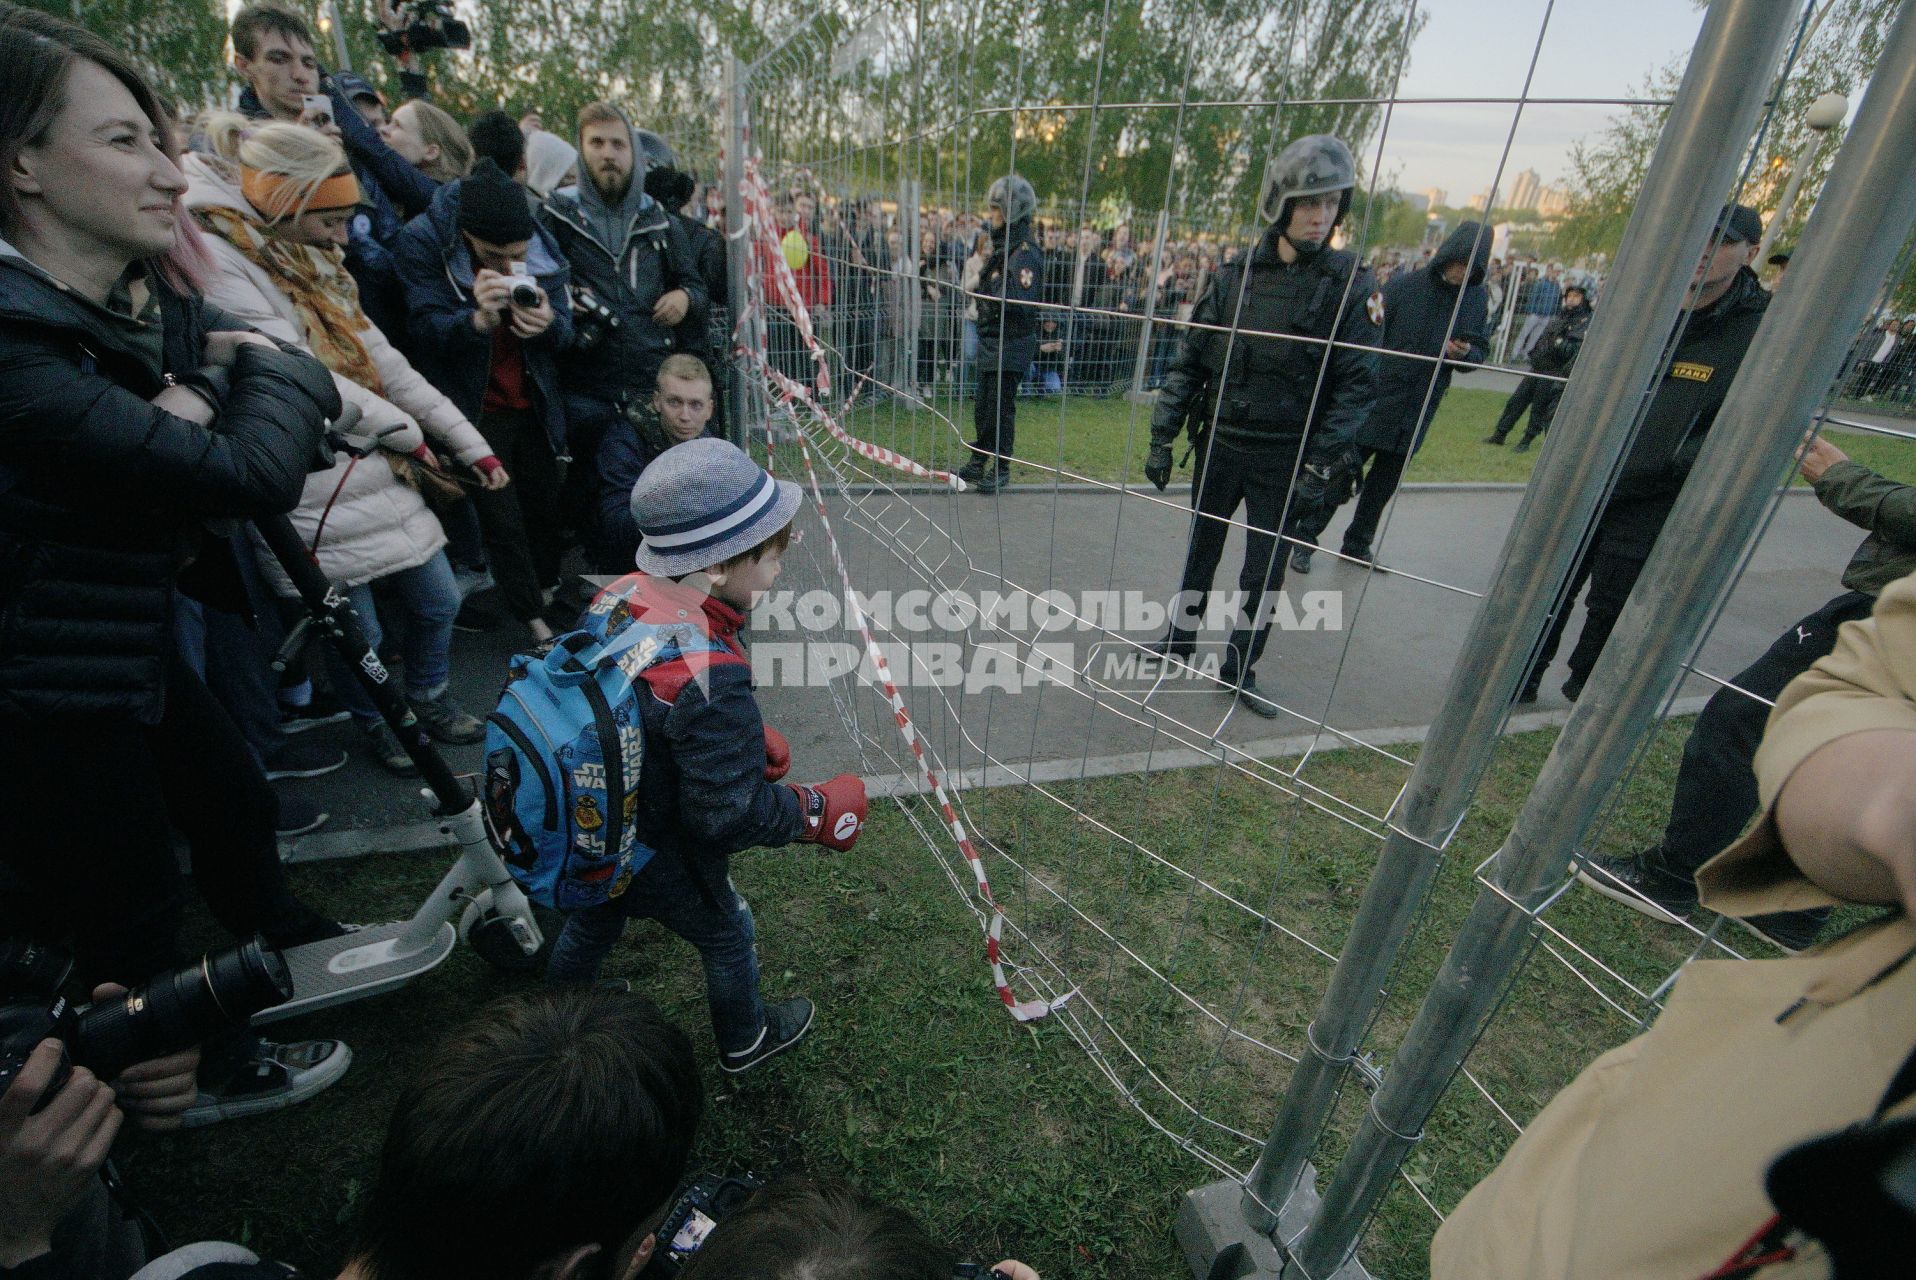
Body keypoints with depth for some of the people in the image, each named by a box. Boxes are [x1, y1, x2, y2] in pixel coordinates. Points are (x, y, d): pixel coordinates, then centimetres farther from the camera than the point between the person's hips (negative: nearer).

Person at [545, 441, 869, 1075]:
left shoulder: (618, 595, -15)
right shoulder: (710, 677, -39)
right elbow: (727, 814, -30)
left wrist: (746, 736, -2)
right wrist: (821, 809, -16)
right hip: (659, 865, -6)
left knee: (591, 924, 34)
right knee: (729, 938, 22)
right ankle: (744, 1042, 51)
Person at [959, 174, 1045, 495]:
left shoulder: (1025, 254, -15)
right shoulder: (1002, 248, 13)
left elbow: (1021, 305, -25)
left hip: (1011, 345, -9)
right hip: (991, 340, 9)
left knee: (1001, 408, -2)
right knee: (982, 405, 15)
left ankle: (1000, 469, 10)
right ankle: (979, 462, 28)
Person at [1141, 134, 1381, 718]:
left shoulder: (1349, 284, -5)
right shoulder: (1234, 277, -1)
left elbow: (1357, 382, -6)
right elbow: (1189, 361, 2)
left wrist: (1324, 462, -15)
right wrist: (1163, 435, -1)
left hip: (1284, 457, -2)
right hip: (1219, 444, 2)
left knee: (1265, 566, 5)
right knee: (1202, 545, 16)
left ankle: (1239, 669, 21)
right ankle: (1181, 639, 35)